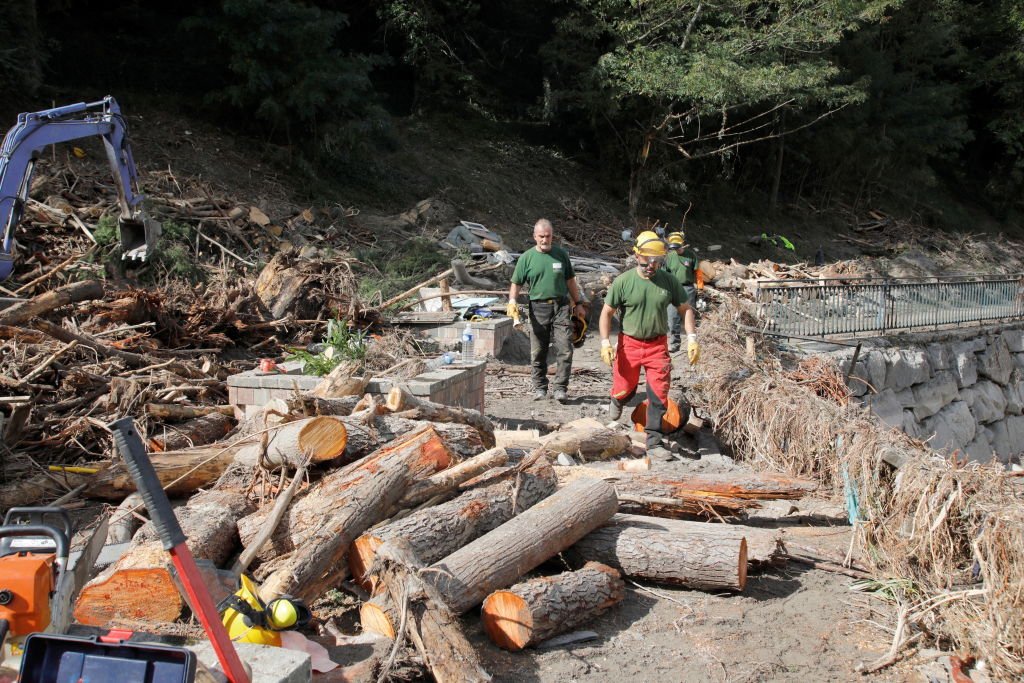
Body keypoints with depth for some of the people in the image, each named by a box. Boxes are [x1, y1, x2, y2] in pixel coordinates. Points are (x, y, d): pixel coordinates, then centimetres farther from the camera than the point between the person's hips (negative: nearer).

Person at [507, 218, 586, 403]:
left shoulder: (561, 254, 8)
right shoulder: (527, 257, 2)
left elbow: (570, 281, 17)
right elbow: (516, 283, 3)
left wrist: (578, 303, 18)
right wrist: (512, 302, -14)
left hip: (561, 306, 1)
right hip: (538, 308, -1)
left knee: (565, 350, -8)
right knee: (538, 352, 6)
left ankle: (561, 388, -1)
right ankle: (539, 387, 20)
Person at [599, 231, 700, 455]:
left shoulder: (668, 281, -2)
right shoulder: (623, 282, -8)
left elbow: (685, 309, 7)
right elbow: (607, 312, -3)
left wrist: (692, 339, -3)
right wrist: (605, 343, -12)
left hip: (657, 344, 1)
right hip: (629, 343, -1)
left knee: (659, 393, -5)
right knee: (625, 389, 9)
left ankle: (653, 438, 4)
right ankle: (616, 401, 46)